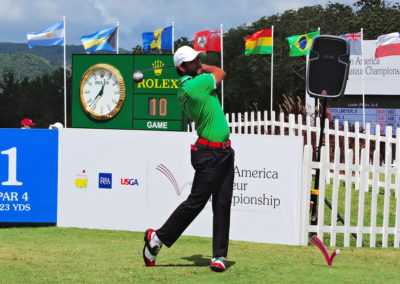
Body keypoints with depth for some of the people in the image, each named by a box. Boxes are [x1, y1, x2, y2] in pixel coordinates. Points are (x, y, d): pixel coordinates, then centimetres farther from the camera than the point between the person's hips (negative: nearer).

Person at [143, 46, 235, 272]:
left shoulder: (184, 90, 9)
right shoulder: (196, 84, -17)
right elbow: (220, 72, 1)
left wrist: (199, 67, 14)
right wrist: (202, 68, 15)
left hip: (225, 152, 8)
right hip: (210, 154, -8)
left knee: (223, 204, 3)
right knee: (196, 201, -2)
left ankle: (219, 256, 3)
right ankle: (158, 237, 12)